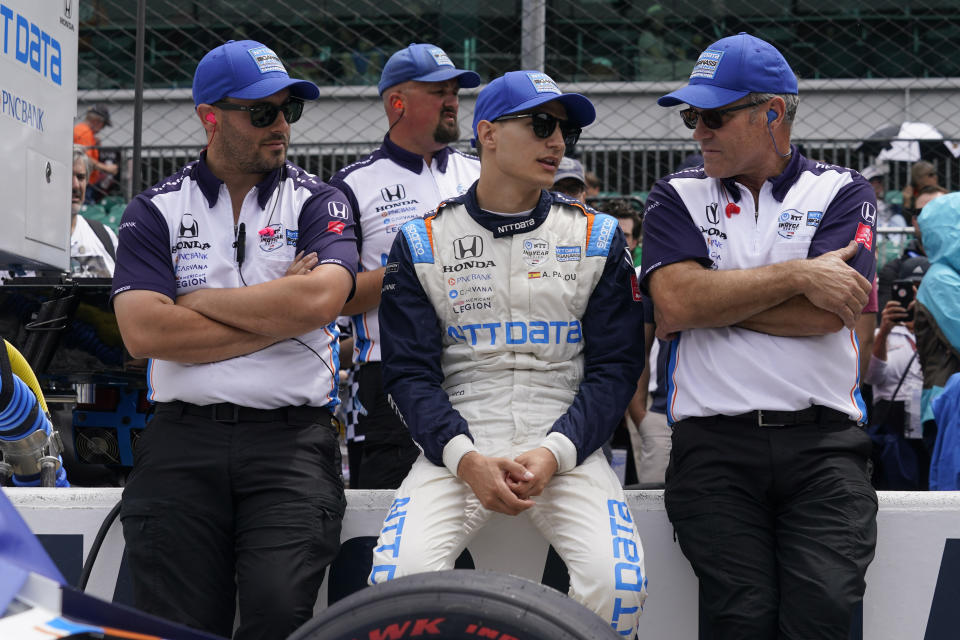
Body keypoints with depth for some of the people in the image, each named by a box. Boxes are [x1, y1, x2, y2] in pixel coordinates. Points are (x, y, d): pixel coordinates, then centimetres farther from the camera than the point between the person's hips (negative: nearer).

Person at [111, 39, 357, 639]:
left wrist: (197, 301, -3)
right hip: (183, 440, 1)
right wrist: (278, 311, -4)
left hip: (292, 439, -1)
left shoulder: (317, 201, 9)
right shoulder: (155, 210, 10)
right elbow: (143, 332, -6)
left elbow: (321, 299, -12)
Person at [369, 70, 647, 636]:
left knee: (617, 585, -25)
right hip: (456, 448, 0)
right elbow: (410, 373, 2)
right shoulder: (423, 243, 7)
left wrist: (553, 453, -13)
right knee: (399, 577, -26)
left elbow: (615, 368, 4)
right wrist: (465, 458, -16)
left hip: (568, 447, 0)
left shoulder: (597, 237, 8)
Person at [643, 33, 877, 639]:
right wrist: (799, 275, -7)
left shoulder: (843, 192, 10)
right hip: (714, 446, 1)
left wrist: (713, 300, -3)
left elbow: (829, 313, -7)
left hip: (823, 442, 0)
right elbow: (677, 302, -6)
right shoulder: (677, 197, 14)